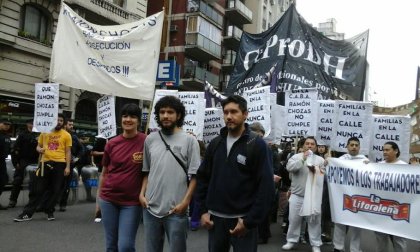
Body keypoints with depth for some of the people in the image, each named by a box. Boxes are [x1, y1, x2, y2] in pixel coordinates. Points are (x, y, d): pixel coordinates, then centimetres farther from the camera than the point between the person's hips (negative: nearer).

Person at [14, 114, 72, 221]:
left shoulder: (66, 135, 4)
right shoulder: (45, 132, 10)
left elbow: (68, 152, 4)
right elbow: (38, 146, 19)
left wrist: (67, 166, -3)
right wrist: (39, 149, -5)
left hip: (59, 164, -1)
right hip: (45, 162, 1)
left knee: (55, 190, 5)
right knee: (38, 189, 3)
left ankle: (49, 211, 19)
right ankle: (28, 213, 8)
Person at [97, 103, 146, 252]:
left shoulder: (146, 141, -8)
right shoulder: (112, 144, 2)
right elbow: (104, 173, 11)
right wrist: (99, 197, 13)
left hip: (132, 202, -3)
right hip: (108, 200, 3)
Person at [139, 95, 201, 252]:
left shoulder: (189, 140, -3)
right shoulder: (150, 139, 8)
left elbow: (194, 175, -4)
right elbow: (146, 171, 15)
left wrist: (185, 202, -12)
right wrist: (142, 194, 3)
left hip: (176, 210, -3)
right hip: (150, 208, 4)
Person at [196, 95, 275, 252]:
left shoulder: (257, 145, -7)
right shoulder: (215, 144, 7)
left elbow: (266, 187, -12)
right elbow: (203, 178, 11)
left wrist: (250, 221, -15)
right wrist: (203, 210, 1)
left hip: (243, 219, -4)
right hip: (215, 218, 4)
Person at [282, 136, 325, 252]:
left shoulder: (320, 160, 6)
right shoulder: (296, 156, 2)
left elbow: (324, 175, 1)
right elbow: (289, 167, -16)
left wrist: (316, 171, -17)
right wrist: (303, 159, -21)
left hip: (313, 196, 0)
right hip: (297, 195, 0)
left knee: (314, 220, 3)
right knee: (294, 219, 8)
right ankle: (291, 241, 22)